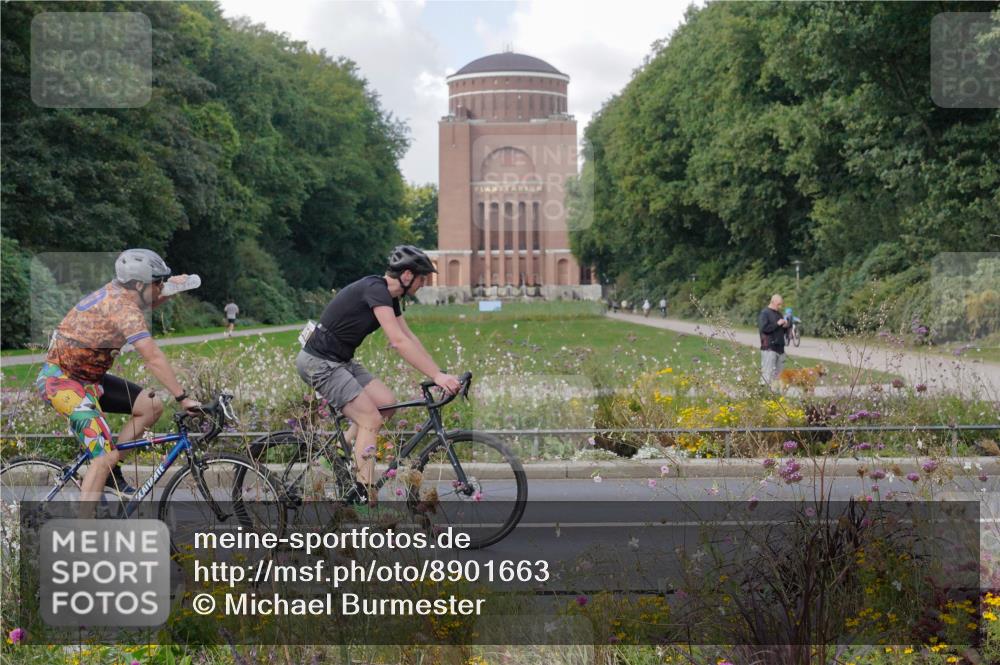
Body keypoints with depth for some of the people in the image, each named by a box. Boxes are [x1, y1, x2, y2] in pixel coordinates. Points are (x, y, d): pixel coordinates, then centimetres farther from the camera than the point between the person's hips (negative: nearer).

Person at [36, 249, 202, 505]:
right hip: (61, 381, -10)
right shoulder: (124, 307, -24)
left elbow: (146, 304, 27)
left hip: (86, 377, 10)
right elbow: (153, 359, -29)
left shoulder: (116, 291, 3)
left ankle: (109, 469, 12)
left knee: (152, 407, 4)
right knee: (104, 456, -19)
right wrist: (183, 398, -28)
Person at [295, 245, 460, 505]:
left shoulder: (389, 297, 10)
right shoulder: (375, 289, -21)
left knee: (387, 402, 1)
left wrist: (440, 374, 7)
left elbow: (410, 339, 14)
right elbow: (399, 342, -28)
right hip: (320, 363, -10)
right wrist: (436, 376, -28)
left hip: (340, 361, 10)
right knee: (371, 419, -13)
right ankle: (365, 496, -12)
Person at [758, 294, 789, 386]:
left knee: (779, 373, 6)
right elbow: (763, 328, -18)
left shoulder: (779, 314, 19)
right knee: (767, 372, -11)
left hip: (780, 348, 8)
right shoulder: (764, 313, -4)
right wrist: (777, 324, -16)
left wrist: (785, 326, 5)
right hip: (769, 348, -8)